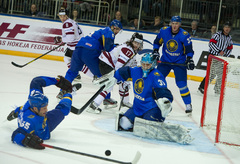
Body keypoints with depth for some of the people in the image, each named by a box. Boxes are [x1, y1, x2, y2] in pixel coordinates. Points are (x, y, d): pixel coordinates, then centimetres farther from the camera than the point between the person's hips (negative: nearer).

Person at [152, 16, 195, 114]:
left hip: (179, 62, -3)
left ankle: (188, 104, 1)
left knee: (181, 83, -12)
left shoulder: (184, 35, -15)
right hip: (165, 60, 3)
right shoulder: (164, 31, -7)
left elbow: (189, 50, -8)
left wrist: (189, 60, -21)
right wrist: (155, 51, -4)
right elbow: (157, 42, 9)